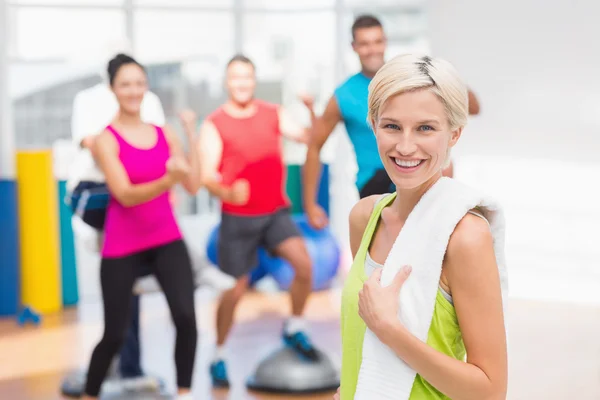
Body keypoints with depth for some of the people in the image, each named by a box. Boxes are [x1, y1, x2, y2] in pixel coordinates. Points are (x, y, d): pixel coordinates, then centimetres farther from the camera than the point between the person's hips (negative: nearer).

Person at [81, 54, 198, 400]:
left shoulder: (165, 133, 5)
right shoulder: (106, 139, -8)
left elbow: (192, 185, 0)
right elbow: (125, 195, -19)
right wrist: (169, 179, -33)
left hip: (167, 240, 3)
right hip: (122, 248, -3)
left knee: (186, 316, -15)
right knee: (115, 335, 3)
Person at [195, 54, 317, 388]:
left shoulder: (274, 114, 3)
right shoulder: (214, 125, -7)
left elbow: (309, 138, -6)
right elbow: (207, 175, -14)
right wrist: (227, 192, -34)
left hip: (276, 211, 3)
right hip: (237, 217, -2)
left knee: (305, 264, -18)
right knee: (235, 290, 2)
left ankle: (295, 329, 6)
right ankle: (219, 357, 21)